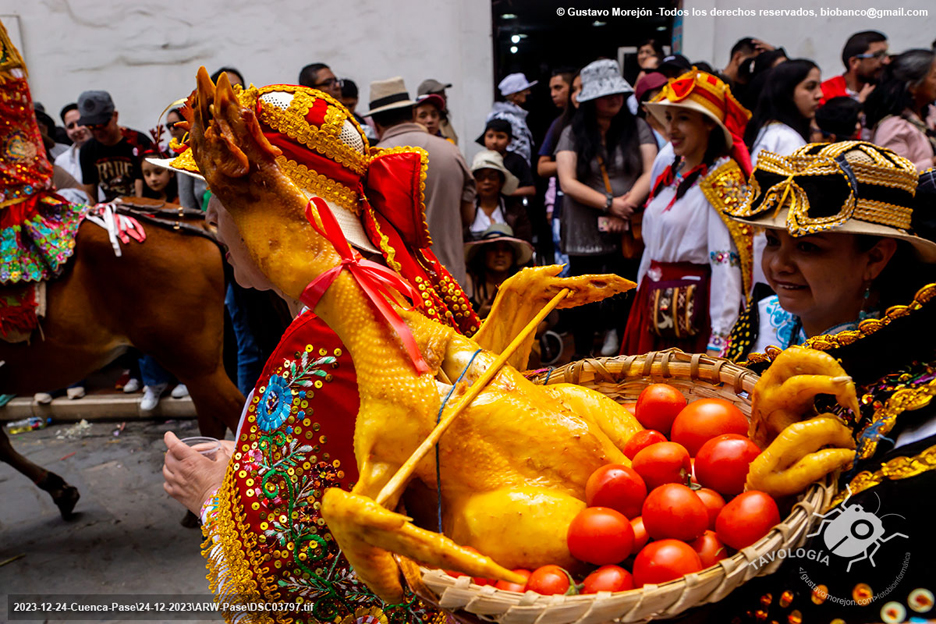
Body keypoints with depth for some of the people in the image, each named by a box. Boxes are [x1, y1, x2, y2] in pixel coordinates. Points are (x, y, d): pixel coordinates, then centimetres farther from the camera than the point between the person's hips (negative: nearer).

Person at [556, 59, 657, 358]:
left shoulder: (638, 128, 8)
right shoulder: (573, 134, 4)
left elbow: (651, 173, 0)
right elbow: (568, 183, -6)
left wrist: (627, 205, -14)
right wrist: (610, 204, -14)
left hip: (630, 233, 1)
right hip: (585, 235, 0)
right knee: (584, 300, 8)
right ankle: (581, 359, 23)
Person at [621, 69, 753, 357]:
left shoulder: (722, 180, -15)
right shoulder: (672, 173, 10)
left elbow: (727, 262, -22)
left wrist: (719, 340, -26)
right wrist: (642, 300, 17)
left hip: (692, 308, -7)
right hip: (654, 305, 7)